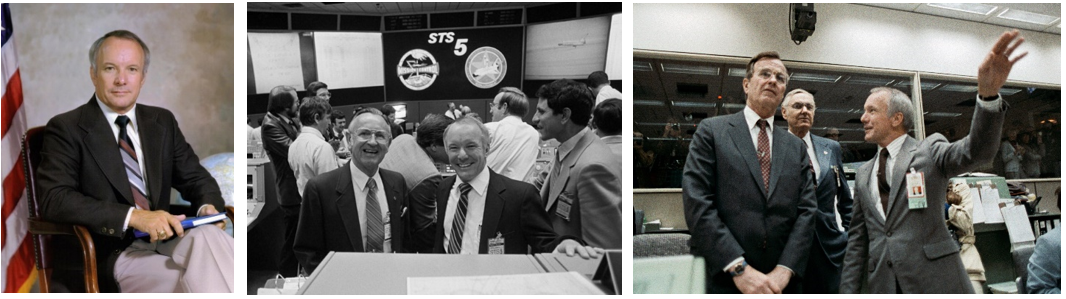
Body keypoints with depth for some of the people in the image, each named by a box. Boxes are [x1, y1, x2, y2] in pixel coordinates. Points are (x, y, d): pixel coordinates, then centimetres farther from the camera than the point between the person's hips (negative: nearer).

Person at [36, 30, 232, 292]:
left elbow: (195, 178, 19)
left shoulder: (163, 122, 17)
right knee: (197, 282, -33)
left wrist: (208, 207, -7)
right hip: (112, 256, -5)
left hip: (168, 242, 5)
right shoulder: (66, 128, 3)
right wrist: (133, 216, -23)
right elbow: (54, 199, -10)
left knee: (207, 235, -31)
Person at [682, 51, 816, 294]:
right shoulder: (711, 130, 1)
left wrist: (784, 271, -11)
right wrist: (739, 269, -17)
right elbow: (697, 203, -10)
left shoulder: (796, 147, 13)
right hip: (722, 280, -4)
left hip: (780, 282, 4)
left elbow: (806, 210, 5)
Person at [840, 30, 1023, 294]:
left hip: (935, 281, -4)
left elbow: (978, 151, -16)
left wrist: (988, 94, -32)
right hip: (881, 284, 4)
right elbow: (857, 239, 15)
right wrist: (848, 291, 7)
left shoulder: (930, 151, 4)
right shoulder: (863, 175, 16)